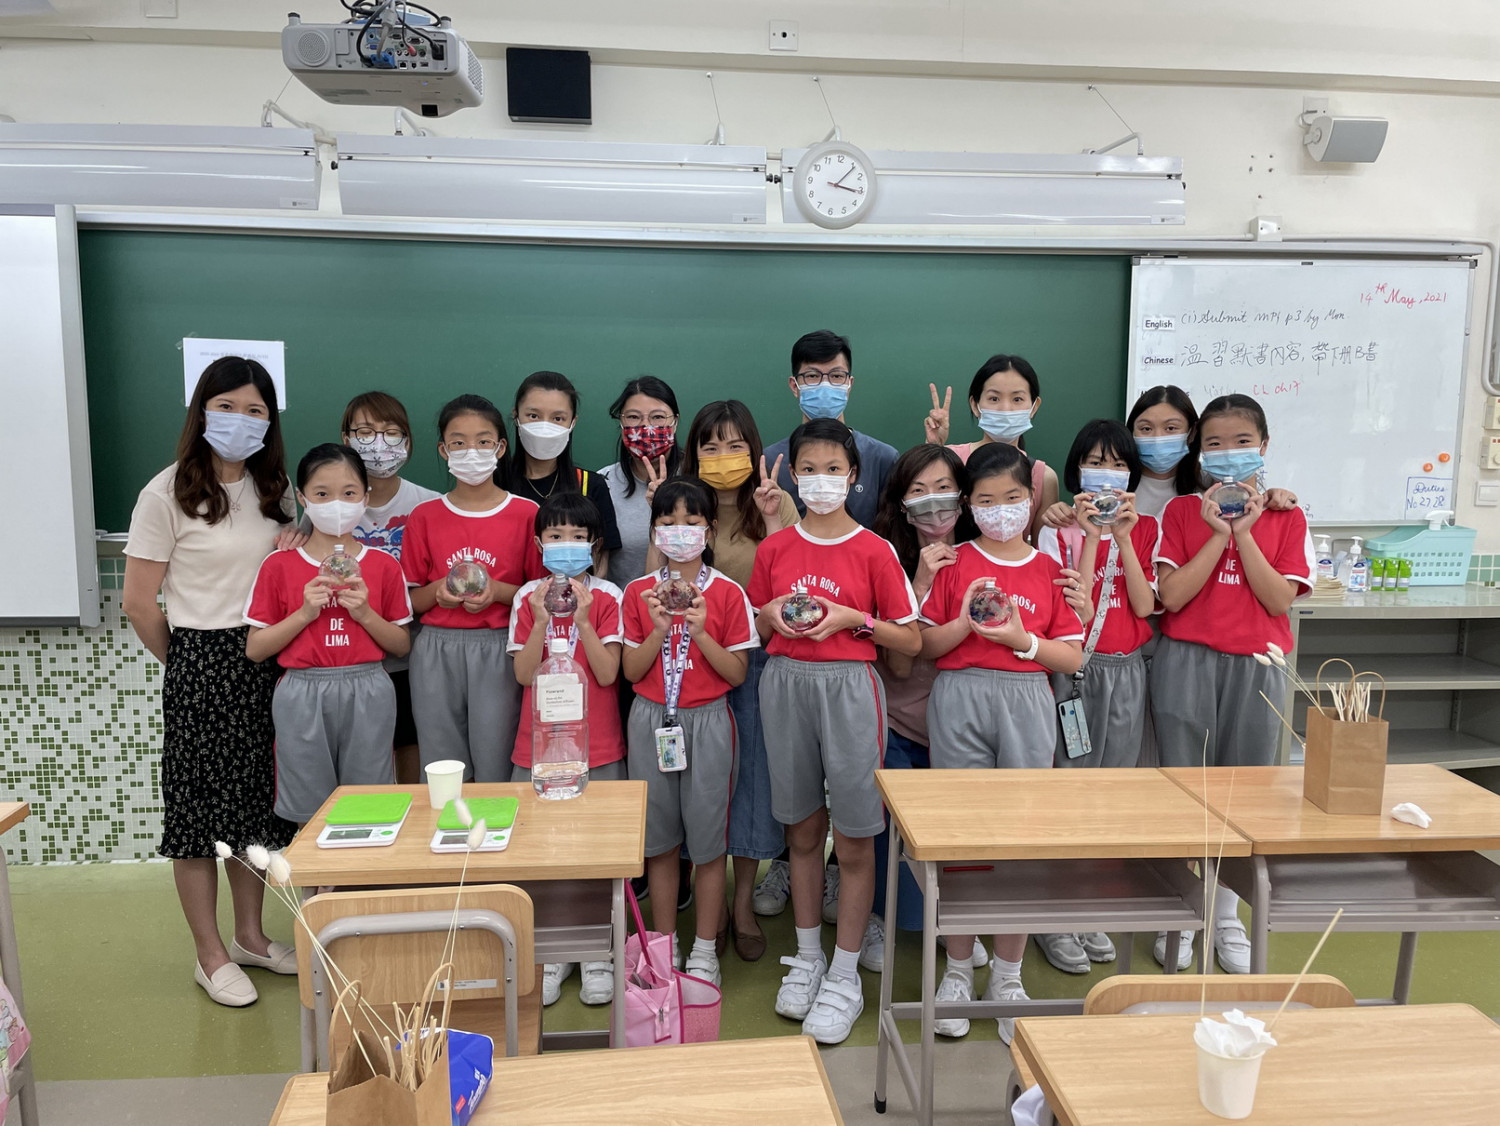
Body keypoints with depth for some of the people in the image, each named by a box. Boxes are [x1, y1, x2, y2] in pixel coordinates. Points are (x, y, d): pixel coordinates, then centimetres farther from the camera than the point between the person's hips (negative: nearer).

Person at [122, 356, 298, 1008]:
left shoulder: (272, 490, 8)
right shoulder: (168, 493, -9)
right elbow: (139, 603, -7)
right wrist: (186, 663, 2)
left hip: (267, 664, 5)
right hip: (199, 666, -5)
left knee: (257, 802, 14)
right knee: (199, 807, 6)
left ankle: (250, 935, 30)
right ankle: (211, 955, 19)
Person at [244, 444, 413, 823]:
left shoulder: (384, 565, 4)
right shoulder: (279, 565, 2)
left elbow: (402, 646, 5)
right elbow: (254, 649, 1)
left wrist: (365, 613, -11)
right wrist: (305, 612, -12)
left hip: (367, 695, 0)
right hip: (303, 696, 0)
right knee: (310, 819, 9)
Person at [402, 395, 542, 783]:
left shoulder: (526, 514, 0)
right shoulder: (425, 517, 6)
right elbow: (409, 601, 9)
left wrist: (498, 591, -14)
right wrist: (438, 591, -11)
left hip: (500, 652, -2)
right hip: (436, 653, 2)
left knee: (496, 770, 2)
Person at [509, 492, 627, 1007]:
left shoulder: (607, 597, -5)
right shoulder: (528, 597, 2)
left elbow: (607, 674, -12)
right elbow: (524, 674, -5)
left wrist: (581, 619, -21)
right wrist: (542, 620, -18)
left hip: (597, 746, -2)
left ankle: (596, 955, 22)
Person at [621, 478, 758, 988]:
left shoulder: (728, 593, -4)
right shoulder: (638, 593, 1)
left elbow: (737, 673, -6)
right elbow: (631, 671, -1)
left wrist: (700, 633, -19)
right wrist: (659, 630, -16)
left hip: (707, 722, -2)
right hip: (651, 721, 2)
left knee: (708, 841, 5)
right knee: (659, 840, 11)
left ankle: (705, 951, 21)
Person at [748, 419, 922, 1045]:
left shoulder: (874, 550, -3)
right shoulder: (774, 548, 6)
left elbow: (911, 641, -2)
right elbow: (754, 632, 14)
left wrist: (851, 618, -14)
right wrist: (774, 614, -7)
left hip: (848, 688, -3)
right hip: (786, 685, 3)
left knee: (853, 840, 2)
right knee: (802, 830, 13)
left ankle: (845, 977, 18)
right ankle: (807, 958, 30)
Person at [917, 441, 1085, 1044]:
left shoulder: (1049, 570, 8)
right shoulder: (955, 563, 6)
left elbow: (1073, 657, 4)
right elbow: (926, 645, 3)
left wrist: (1022, 638, -11)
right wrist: (965, 623, -14)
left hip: (1027, 704, 1)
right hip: (959, 698, -1)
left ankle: (1007, 975, 21)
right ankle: (958, 971, 21)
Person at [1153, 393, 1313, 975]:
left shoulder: (1286, 518, 5)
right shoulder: (1181, 512, 3)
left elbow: (1279, 601, -7)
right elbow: (1171, 596, -9)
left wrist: (1244, 533, -12)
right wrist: (1218, 534, -13)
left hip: (1255, 665, 1)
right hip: (1187, 662, -1)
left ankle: (1226, 917, 26)